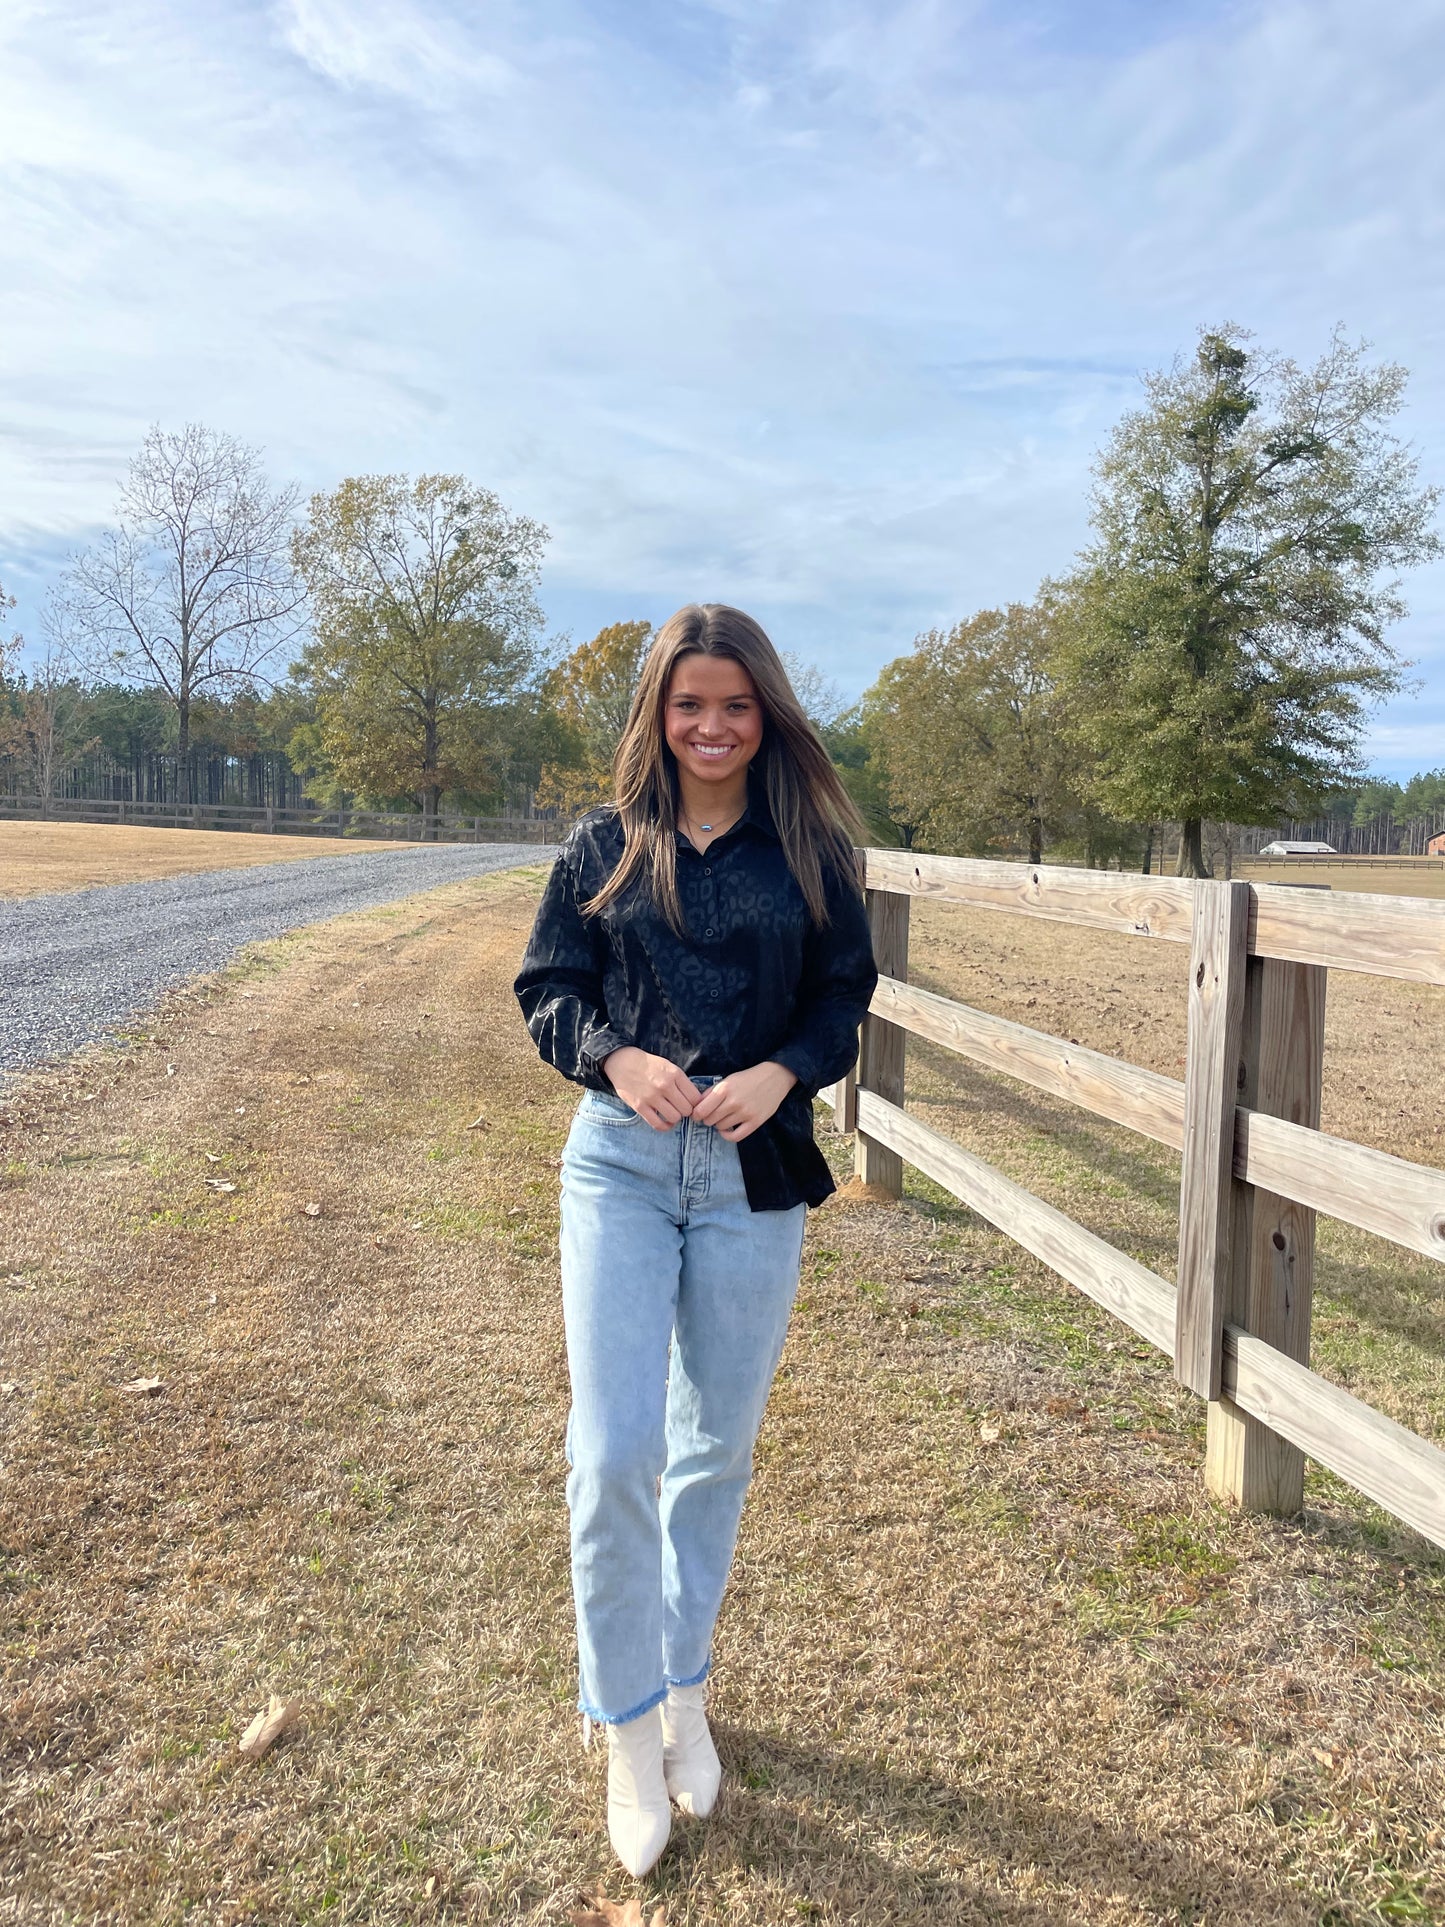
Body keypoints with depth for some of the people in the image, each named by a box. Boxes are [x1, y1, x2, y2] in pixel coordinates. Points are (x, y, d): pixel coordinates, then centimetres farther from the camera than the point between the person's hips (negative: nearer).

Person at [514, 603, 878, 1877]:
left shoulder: (810, 850, 3)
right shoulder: (604, 847, 4)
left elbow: (848, 998, 4)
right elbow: (547, 989, 5)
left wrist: (781, 1072, -16)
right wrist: (616, 1057, -15)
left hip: (755, 1170, 1)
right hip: (620, 1160, 0)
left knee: (717, 1450, 13)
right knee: (612, 1452, -7)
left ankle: (685, 1691, 37)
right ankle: (627, 1724, 18)